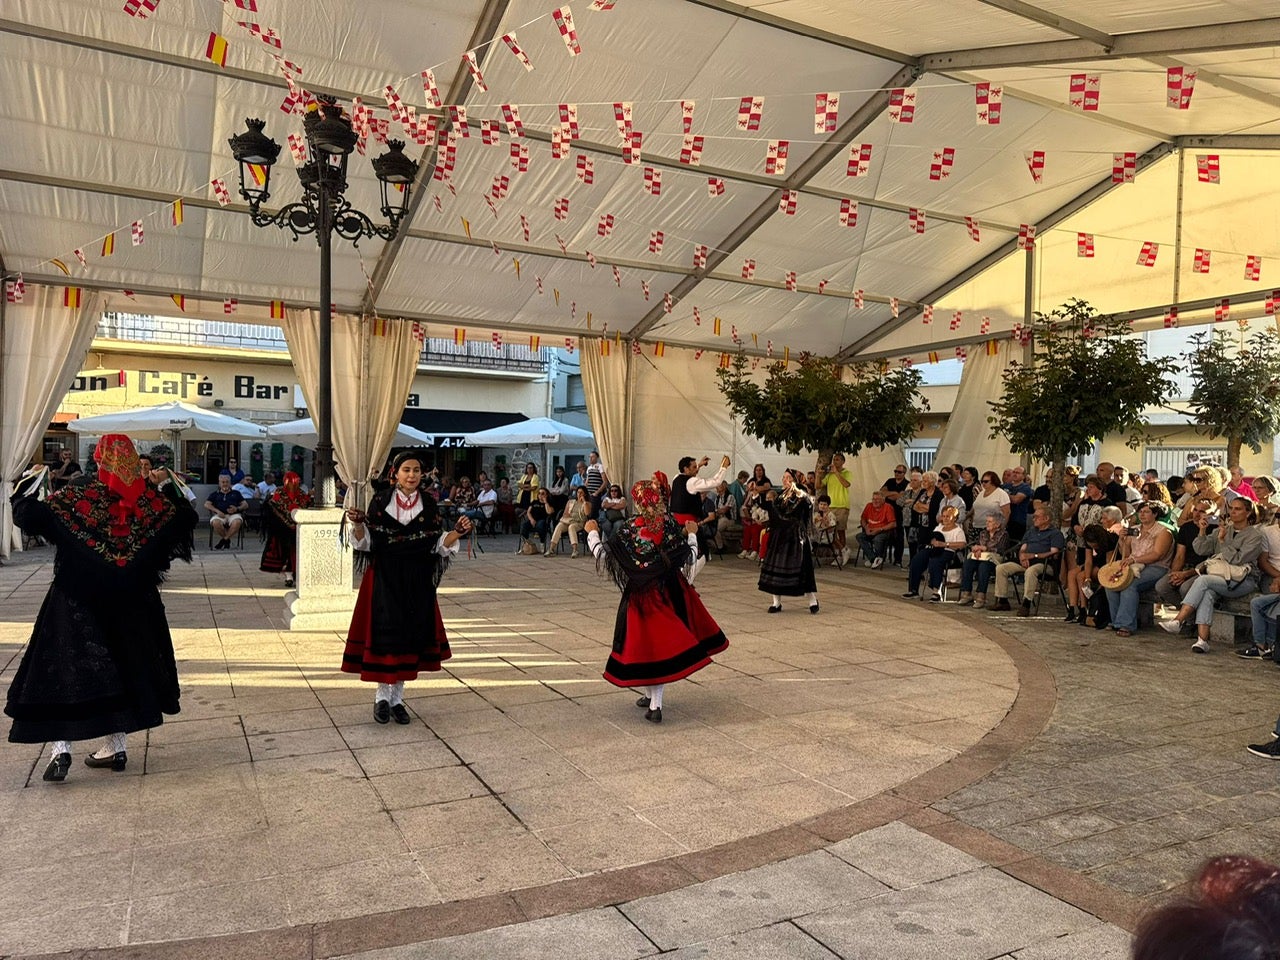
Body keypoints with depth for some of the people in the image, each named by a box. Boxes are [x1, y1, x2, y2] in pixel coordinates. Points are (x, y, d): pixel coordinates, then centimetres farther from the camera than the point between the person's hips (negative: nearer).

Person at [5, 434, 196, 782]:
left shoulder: (76, 498, -11)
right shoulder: (151, 499, -3)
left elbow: (28, 515, -11)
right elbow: (185, 518, 10)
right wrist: (166, 486, 17)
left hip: (78, 600, -3)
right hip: (131, 602, 3)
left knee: (64, 665, 4)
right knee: (122, 663, 13)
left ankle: (61, 748, -5)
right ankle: (116, 746, 18)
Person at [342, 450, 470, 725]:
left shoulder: (429, 506, 3)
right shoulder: (380, 501, -1)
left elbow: (438, 544, 2)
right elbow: (366, 541, 0)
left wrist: (457, 532, -14)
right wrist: (358, 525, -20)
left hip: (417, 581, 2)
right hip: (384, 578, -2)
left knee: (411, 634, 5)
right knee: (384, 632, -4)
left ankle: (397, 698, 18)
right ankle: (382, 697, 13)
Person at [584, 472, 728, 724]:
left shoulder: (629, 530, -12)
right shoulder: (672, 527, -7)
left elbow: (603, 555, -10)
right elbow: (690, 559, -1)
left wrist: (592, 533, 7)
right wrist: (692, 535, 16)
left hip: (640, 594, -2)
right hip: (669, 593, 2)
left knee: (642, 642, 11)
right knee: (661, 642, 10)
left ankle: (650, 695, 15)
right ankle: (655, 702, 10)